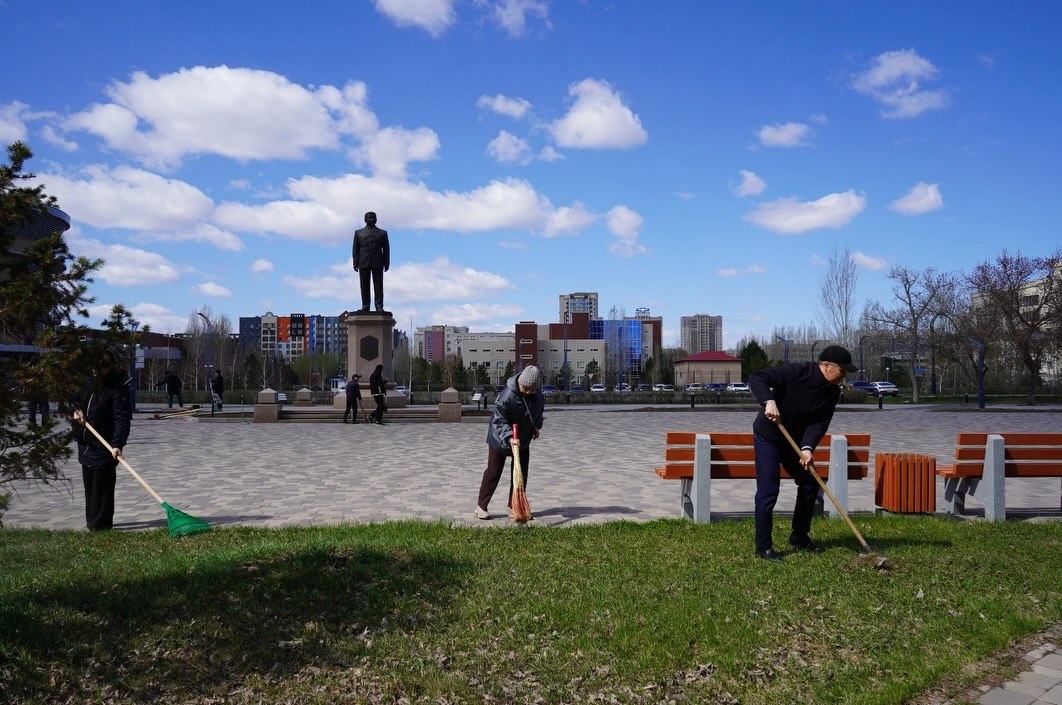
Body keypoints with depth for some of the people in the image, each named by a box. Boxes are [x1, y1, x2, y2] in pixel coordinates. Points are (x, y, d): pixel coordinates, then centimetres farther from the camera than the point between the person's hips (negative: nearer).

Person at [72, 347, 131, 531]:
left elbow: (122, 419, -25)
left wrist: (117, 444, -35)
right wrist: (77, 410, 3)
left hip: (104, 447, -8)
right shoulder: (90, 382, 7)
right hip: (86, 443, 8)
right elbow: (79, 399, 27)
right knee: (89, 484, 17)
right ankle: (92, 521, 29)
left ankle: (100, 523, 3)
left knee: (102, 486, -4)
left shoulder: (118, 389, -18)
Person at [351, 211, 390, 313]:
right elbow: (355, 249, 11)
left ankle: (379, 306, -5)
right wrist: (356, 263, 2)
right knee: (364, 285, -1)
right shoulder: (358, 233, 16)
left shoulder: (382, 233, 14)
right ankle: (365, 306, 1)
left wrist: (386, 263, 1)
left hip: (377, 263, -1)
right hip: (363, 263, 1)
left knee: (378, 285, -4)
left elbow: (386, 249, 10)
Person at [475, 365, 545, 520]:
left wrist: (537, 425, 3)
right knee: (493, 472, 0)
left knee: (521, 473, 8)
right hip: (500, 439, -6)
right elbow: (499, 420, -32)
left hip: (523, 439, 6)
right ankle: (481, 506, 10)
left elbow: (539, 408, 11)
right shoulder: (506, 396, -33)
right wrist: (509, 438, -43)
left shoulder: (538, 394, -12)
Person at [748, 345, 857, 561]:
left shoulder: (832, 392, -6)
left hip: (795, 440, 7)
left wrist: (807, 448, -29)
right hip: (768, 437, -7)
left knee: (810, 485, 11)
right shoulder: (797, 372, -25)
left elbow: (820, 423, -14)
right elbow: (756, 378, -28)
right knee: (768, 492, -9)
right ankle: (763, 546, 1)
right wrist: (769, 401, -44)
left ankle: (800, 537, 28)